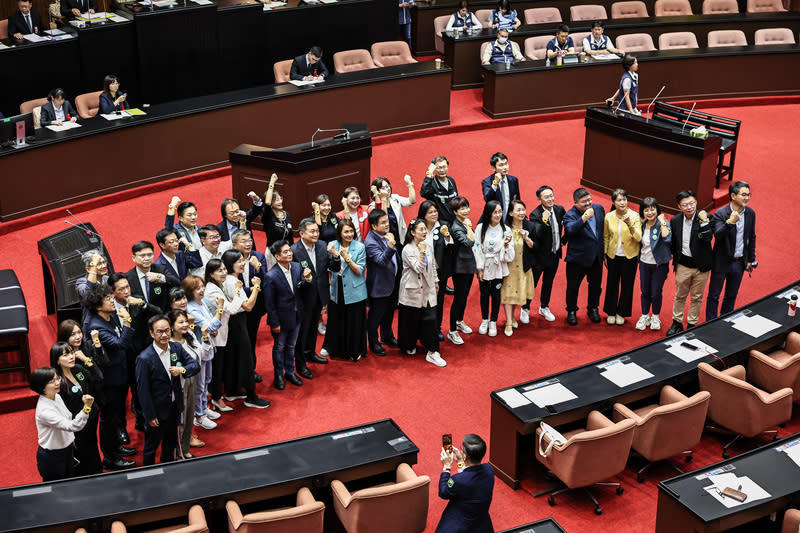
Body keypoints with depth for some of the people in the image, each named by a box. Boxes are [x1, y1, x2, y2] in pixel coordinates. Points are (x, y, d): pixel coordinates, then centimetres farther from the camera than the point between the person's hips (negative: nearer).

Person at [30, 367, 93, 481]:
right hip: (51, 457, -8)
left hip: (67, 450, 8)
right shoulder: (44, 410, -32)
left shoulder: (57, 396, -4)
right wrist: (86, 408, -54)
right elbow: (72, 426, -40)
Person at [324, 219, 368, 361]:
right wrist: (334, 256, -9)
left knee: (354, 322, 5)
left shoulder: (360, 247, -8)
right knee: (336, 320, 12)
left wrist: (346, 257, -21)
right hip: (337, 290, 3)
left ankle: (355, 351, 23)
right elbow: (329, 269, 8)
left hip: (354, 291, -3)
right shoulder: (332, 246, 0)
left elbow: (359, 271, -13)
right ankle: (337, 349, 30)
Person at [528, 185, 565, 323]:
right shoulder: (535, 215, -21)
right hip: (540, 255, -5)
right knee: (532, 283, 6)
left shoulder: (560, 209, -4)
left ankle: (544, 308, 39)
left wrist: (563, 240, 12)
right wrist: (544, 221, -44)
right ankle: (525, 309, 25)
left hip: (554, 254, 5)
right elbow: (537, 235, -31)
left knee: (548, 282, 21)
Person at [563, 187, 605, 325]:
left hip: (596, 257, 5)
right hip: (577, 257, -5)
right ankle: (571, 311, 27)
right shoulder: (570, 215, -18)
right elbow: (570, 230, -39)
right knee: (573, 286, 8)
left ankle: (593, 309, 38)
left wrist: (603, 251, 18)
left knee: (595, 285, 18)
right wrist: (584, 218, -48)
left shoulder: (599, 208, 0)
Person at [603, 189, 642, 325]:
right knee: (612, 284, 8)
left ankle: (621, 313, 23)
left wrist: (630, 225, -34)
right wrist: (605, 255, 9)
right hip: (613, 256, 2)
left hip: (630, 257, -2)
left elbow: (638, 238, -19)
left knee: (627, 285, 7)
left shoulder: (635, 216, -11)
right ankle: (611, 312, 25)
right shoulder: (609, 217, -4)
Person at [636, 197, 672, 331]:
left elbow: (667, 238, -33)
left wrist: (662, 222, -27)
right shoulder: (642, 225, 2)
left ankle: (655, 317, 27)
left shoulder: (663, 223, -15)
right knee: (645, 291, 14)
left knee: (656, 292, 6)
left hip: (659, 264, -4)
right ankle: (644, 316, 30)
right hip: (644, 263, 4)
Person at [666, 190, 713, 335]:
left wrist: (704, 221, -30)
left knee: (697, 297, 13)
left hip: (700, 265, -2)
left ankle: (692, 324, 28)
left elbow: (707, 240, -24)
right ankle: (677, 323, 32)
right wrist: (675, 260, 5)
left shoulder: (706, 217, -13)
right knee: (680, 296, 16)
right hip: (683, 265, 2)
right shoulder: (675, 221, -4)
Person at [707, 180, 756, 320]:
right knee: (714, 296, 7)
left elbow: (751, 237, 9)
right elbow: (717, 235, -31)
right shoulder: (720, 213, -18)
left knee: (732, 295, 18)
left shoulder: (750, 213, -2)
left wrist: (751, 259, 11)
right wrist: (730, 222, -44)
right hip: (722, 261, -5)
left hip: (739, 262, 5)